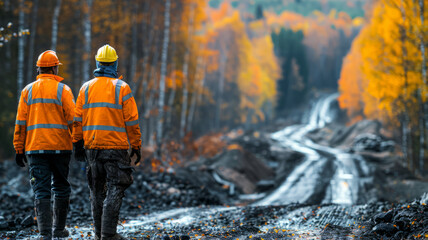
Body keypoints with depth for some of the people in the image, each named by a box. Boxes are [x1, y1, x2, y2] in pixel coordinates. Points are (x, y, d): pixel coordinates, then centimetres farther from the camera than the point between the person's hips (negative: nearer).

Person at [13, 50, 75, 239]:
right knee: (61, 188, 13)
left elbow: (21, 123, 5)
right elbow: (72, 120, -6)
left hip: (35, 147, 2)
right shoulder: (63, 89, -2)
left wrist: (19, 149, 9)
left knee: (41, 191, -1)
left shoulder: (28, 90, 6)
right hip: (60, 146, -1)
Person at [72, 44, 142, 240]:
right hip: (115, 146, -4)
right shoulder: (122, 88, -3)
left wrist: (77, 143, 10)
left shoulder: (86, 88, 6)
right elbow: (131, 121, -5)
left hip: (91, 146, 4)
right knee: (115, 189, -3)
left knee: (97, 190, 12)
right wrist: (136, 146, 2)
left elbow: (77, 119, 5)